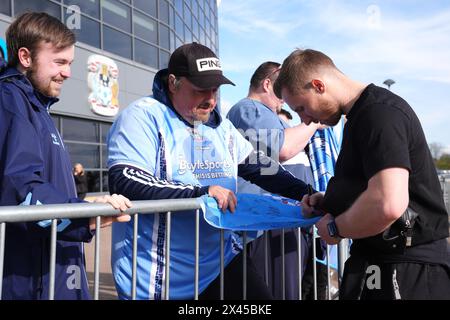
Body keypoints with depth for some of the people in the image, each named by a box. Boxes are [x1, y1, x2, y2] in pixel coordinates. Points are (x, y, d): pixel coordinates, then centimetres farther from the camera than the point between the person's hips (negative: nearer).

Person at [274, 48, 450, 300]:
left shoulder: (379, 112, -20)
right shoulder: (362, 112, 12)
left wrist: (334, 228, -16)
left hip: (406, 273, -9)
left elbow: (388, 205, -33)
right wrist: (329, 201, 9)